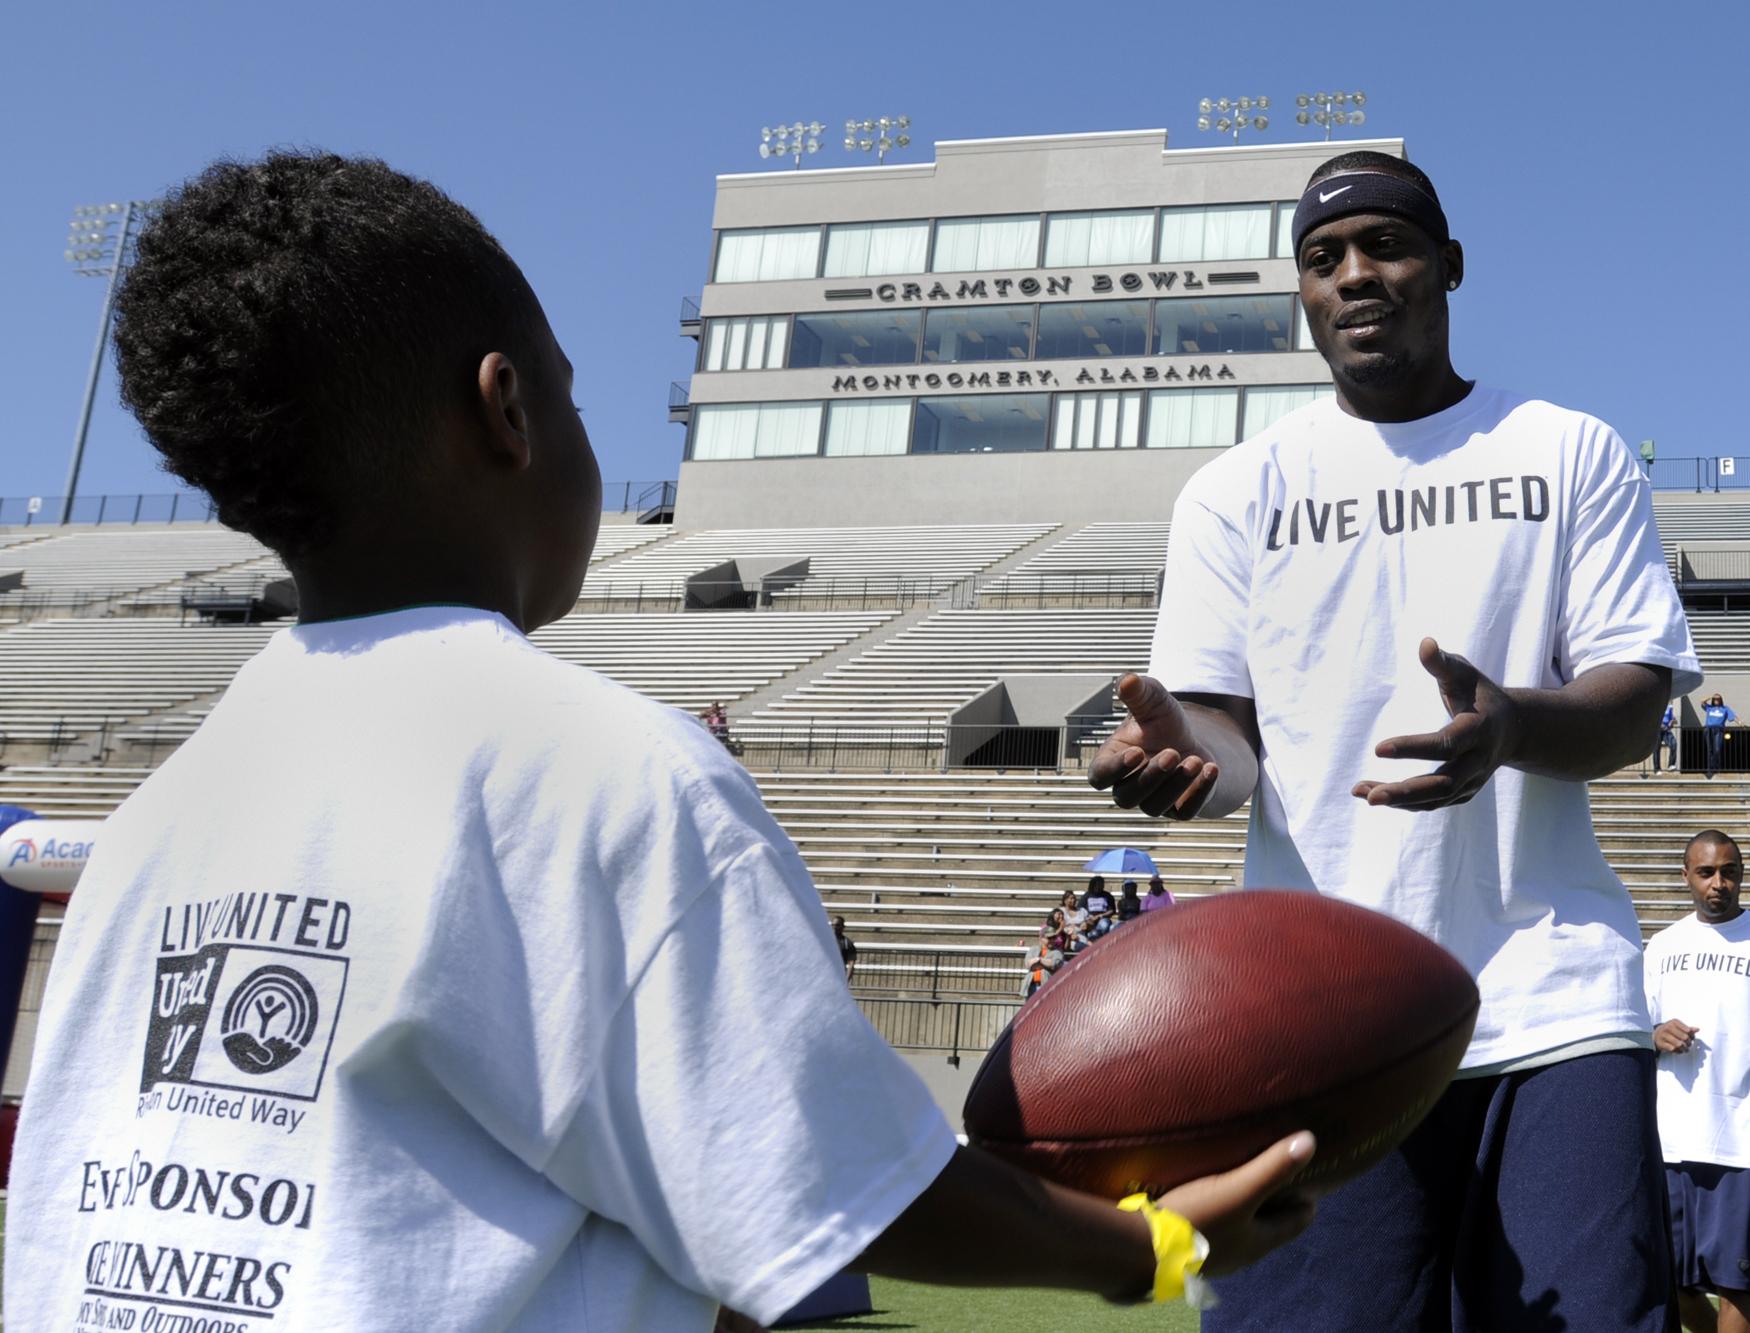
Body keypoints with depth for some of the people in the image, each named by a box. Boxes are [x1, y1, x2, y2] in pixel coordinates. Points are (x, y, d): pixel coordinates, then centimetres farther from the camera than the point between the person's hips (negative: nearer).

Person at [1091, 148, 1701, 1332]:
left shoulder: (1571, 456, 8)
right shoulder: (1236, 491, 10)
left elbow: (1634, 703, 2)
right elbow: (1232, 726, 5)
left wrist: (1512, 726, -22)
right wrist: (1188, 748, -21)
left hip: (1551, 1004, 0)